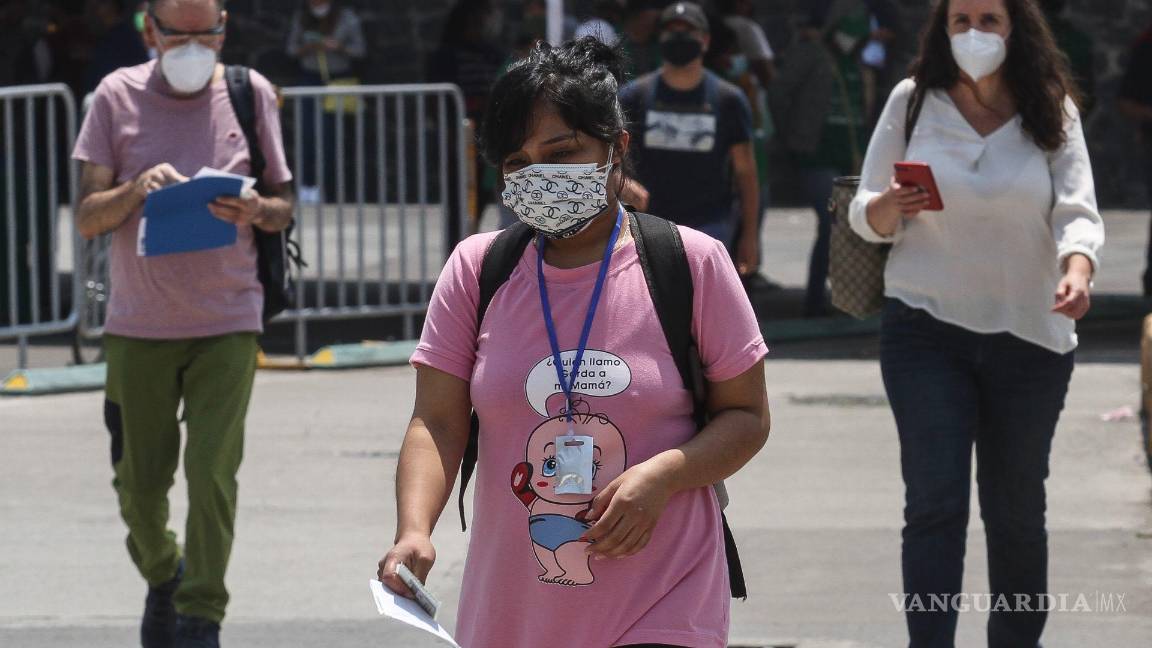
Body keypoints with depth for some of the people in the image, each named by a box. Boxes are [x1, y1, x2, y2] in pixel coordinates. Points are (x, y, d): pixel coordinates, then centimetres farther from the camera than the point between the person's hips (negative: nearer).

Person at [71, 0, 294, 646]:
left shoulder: (250, 94, 2)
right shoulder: (118, 97, 1)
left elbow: (285, 206, 8)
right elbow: (87, 218, 0)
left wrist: (254, 211, -15)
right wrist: (136, 189, -20)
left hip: (227, 322, -1)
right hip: (138, 324, 1)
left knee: (212, 472, -11)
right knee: (140, 479, 7)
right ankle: (162, 575, 36)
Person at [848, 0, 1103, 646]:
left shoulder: (1052, 112, -1)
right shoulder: (913, 103, 0)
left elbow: (1077, 211, -10)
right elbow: (865, 216, 5)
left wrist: (1077, 271, -31)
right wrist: (890, 209, -19)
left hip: (1028, 336, 1)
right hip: (926, 331, -1)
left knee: (1016, 508, 11)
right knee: (935, 503, -11)